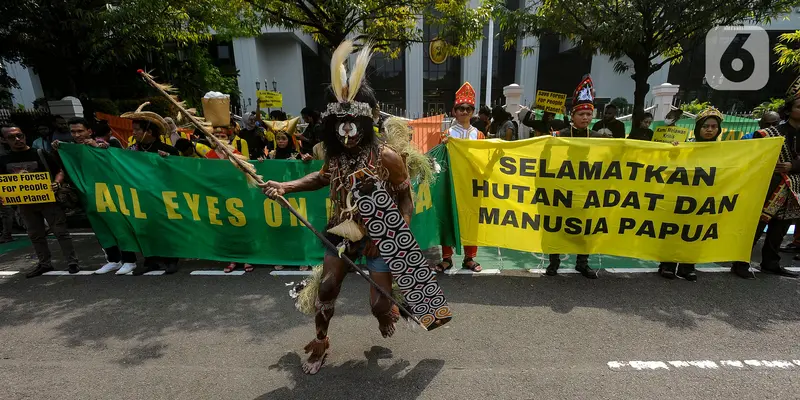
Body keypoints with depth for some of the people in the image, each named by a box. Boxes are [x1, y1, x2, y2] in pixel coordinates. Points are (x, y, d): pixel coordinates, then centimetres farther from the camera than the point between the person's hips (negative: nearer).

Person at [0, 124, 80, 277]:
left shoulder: (40, 154, -5)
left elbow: (59, 171, -3)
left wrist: (56, 183, -22)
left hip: (48, 199, -5)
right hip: (25, 203, 5)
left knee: (61, 231, -3)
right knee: (35, 235, 13)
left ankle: (72, 262, 2)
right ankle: (45, 263, 26)